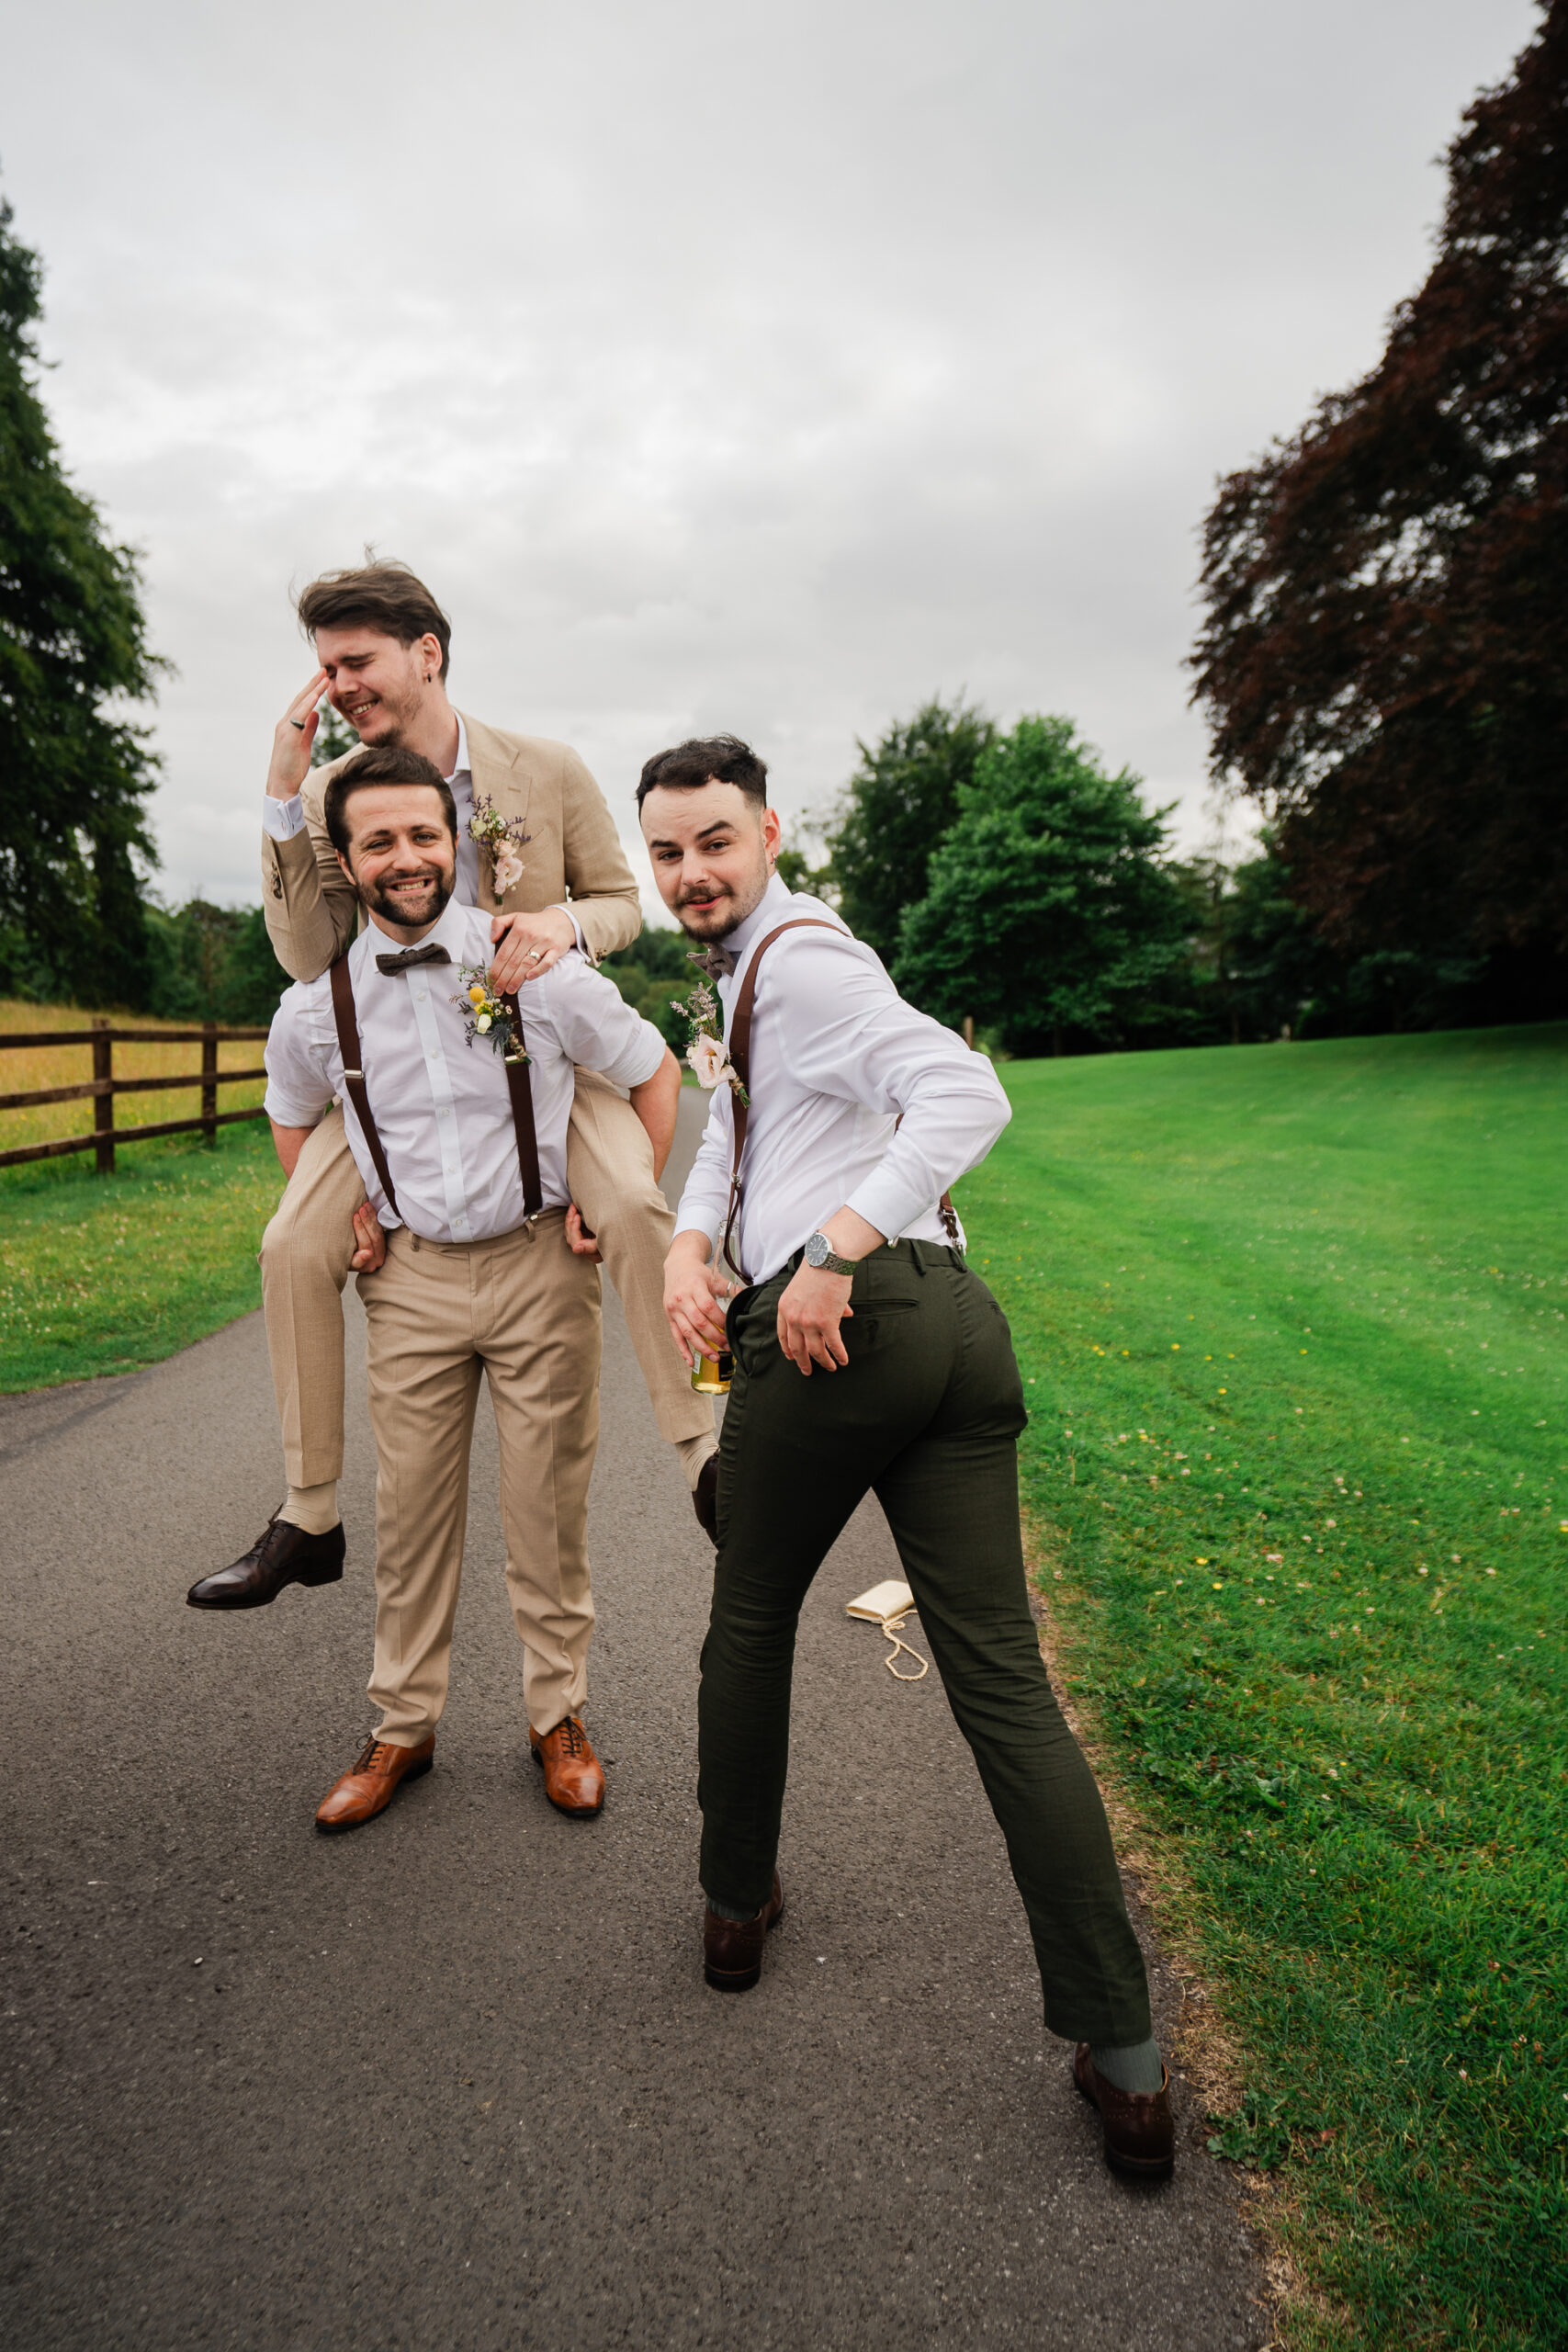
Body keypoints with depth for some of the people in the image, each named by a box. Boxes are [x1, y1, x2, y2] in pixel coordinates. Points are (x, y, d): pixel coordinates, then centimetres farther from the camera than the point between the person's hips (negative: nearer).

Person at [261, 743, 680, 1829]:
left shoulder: (539, 969, -11)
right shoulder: (319, 1006, -3)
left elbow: (657, 1073, 2)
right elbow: (292, 1119, 19)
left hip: (541, 1264, -2)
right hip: (412, 1278, 2)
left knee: (548, 1508, 6)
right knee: (410, 1513, 9)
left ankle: (560, 1717, 26)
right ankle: (404, 1729, 28)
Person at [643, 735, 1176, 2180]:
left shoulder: (797, 957, -4)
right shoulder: (753, 972, 27)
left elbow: (966, 1092, -19)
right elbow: (729, 1133, 21)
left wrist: (833, 1247, -24)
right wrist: (688, 1243, 2)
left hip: (845, 1323, -8)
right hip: (956, 1321, 8)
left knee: (752, 1624, 16)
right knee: (1001, 1676, 4)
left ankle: (739, 1905, 35)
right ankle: (1123, 2058, 7)